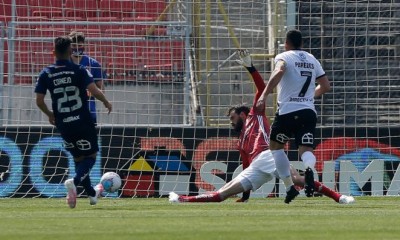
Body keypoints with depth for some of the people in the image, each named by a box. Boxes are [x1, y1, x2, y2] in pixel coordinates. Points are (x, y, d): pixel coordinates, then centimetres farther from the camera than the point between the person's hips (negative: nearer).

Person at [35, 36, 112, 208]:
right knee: (91, 155, 7)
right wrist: (107, 103, 1)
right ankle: (75, 181, -20)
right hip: (82, 121, -4)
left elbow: (39, 100, -2)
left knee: (78, 158, 19)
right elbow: (94, 90, -18)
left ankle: (92, 193, 24)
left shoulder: (46, 74, -1)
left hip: (63, 124, 4)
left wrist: (50, 115, 16)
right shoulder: (79, 71, -9)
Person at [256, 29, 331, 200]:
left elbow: (279, 72, -23)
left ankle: (290, 187, 10)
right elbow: (326, 86, 20)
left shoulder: (283, 57, 1)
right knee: (306, 149, -4)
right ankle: (309, 168, -42)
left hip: (287, 111, -4)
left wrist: (264, 96, -27)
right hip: (309, 111, 4)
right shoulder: (312, 60, 17)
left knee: (275, 146, 17)